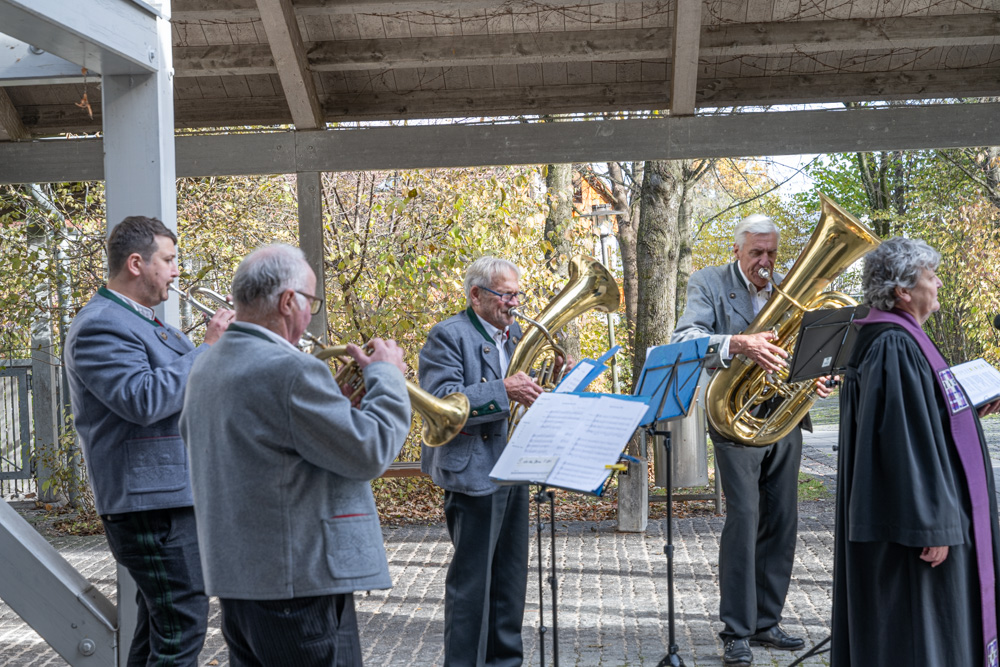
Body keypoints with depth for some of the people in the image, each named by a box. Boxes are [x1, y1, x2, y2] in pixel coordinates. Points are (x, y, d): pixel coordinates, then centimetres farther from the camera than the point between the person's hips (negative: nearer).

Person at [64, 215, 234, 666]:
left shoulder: (146, 322, 18)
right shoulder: (100, 326, -15)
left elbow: (186, 383, 24)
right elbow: (143, 399, -28)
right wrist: (207, 348, -21)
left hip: (172, 494, 10)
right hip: (151, 500, -10)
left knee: (160, 624, 18)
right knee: (182, 627, -9)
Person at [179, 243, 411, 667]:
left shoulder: (204, 369, 9)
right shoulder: (290, 370, -20)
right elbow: (370, 451, -16)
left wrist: (335, 401, 15)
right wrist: (385, 375, -2)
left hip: (231, 575, 9)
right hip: (297, 582, -9)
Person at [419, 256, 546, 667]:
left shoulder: (514, 333, 14)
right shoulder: (449, 336, -11)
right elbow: (441, 402, -22)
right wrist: (502, 391, -27)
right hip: (474, 474, -8)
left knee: (511, 575, 16)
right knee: (472, 579, -1)